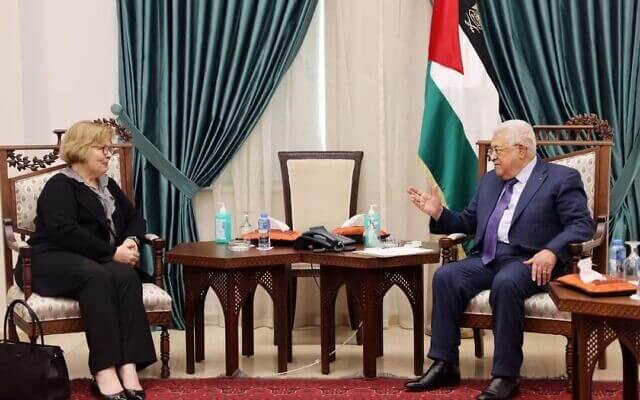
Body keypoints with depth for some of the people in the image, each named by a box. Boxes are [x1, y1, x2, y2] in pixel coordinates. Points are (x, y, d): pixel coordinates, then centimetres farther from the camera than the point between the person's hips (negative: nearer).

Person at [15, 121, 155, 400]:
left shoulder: (108, 186, 22)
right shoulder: (60, 185, -2)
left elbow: (134, 218, 22)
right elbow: (65, 232, -17)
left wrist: (131, 241, -2)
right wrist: (112, 252, -19)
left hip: (100, 262, 6)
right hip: (52, 261, -6)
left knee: (126, 276, -30)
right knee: (97, 276, -39)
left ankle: (128, 368, -42)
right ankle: (104, 372, -45)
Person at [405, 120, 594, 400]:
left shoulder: (561, 179, 1)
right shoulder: (489, 180, 21)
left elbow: (582, 225, -8)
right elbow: (469, 222, 25)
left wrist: (551, 251, -24)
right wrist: (439, 213, 7)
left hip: (529, 261, -6)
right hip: (487, 258, 6)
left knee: (505, 283, -37)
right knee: (446, 276, -21)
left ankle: (506, 375, -30)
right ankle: (445, 365, -16)